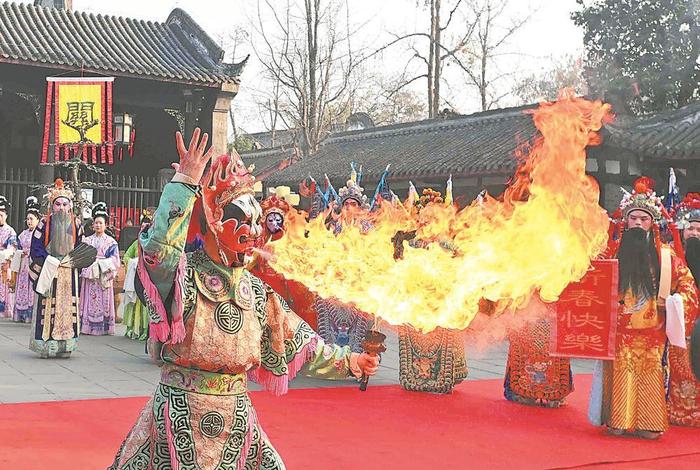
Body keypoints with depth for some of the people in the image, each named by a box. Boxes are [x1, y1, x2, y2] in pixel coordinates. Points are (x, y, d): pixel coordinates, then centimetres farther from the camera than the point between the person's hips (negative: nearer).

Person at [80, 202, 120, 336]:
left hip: (104, 276, -3)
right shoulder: (87, 241, 14)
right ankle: (87, 326, 2)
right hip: (88, 275, 3)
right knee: (88, 301, 1)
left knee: (102, 301, -4)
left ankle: (103, 327, -3)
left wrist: (100, 262, -12)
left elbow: (114, 260, -2)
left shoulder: (111, 242, 5)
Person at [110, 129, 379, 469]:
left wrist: (346, 362, 15)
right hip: (179, 420, -5)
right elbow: (159, 251, -33)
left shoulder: (257, 292, 6)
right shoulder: (183, 278, -11)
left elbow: (298, 343, 15)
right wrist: (184, 183, -31)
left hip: (237, 423, 5)